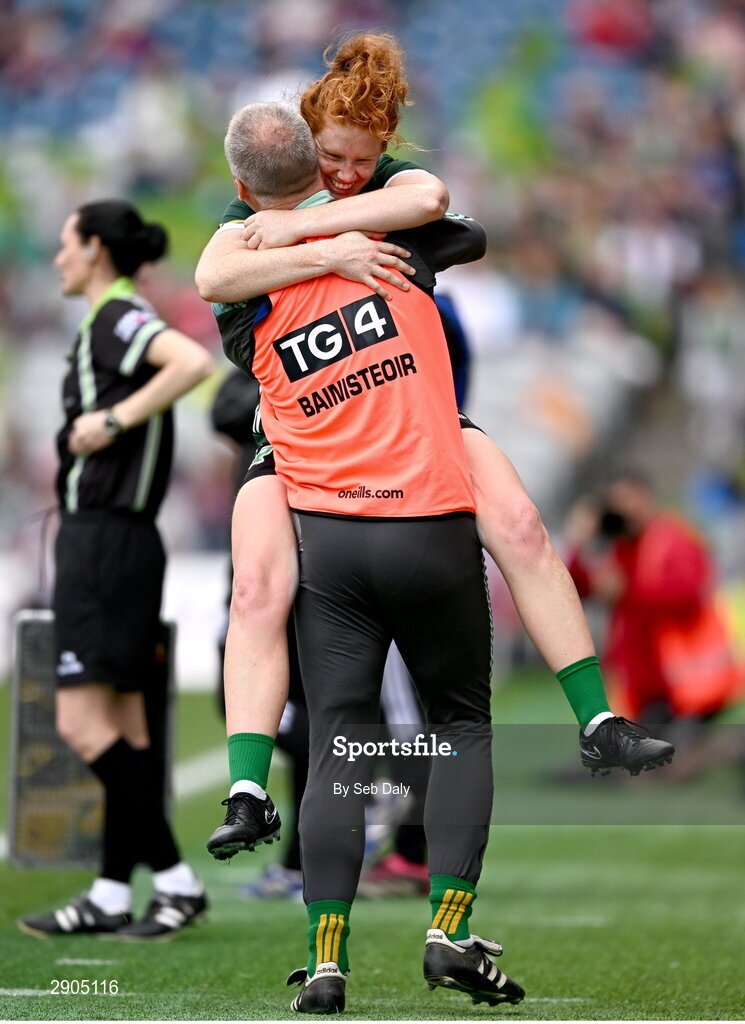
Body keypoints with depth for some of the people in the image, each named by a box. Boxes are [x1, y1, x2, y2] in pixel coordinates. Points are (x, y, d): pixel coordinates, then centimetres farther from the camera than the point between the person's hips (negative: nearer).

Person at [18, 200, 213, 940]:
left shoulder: (118, 318, -11)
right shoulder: (114, 326, 17)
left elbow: (195, 361, -30)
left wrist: (113, 419, -23)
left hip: (103, 540, -10)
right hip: (114, 539, 10)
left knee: (83, 725, -11)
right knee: (123, 726, 8)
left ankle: (176, 880, -11)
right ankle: (112, 896, 9)